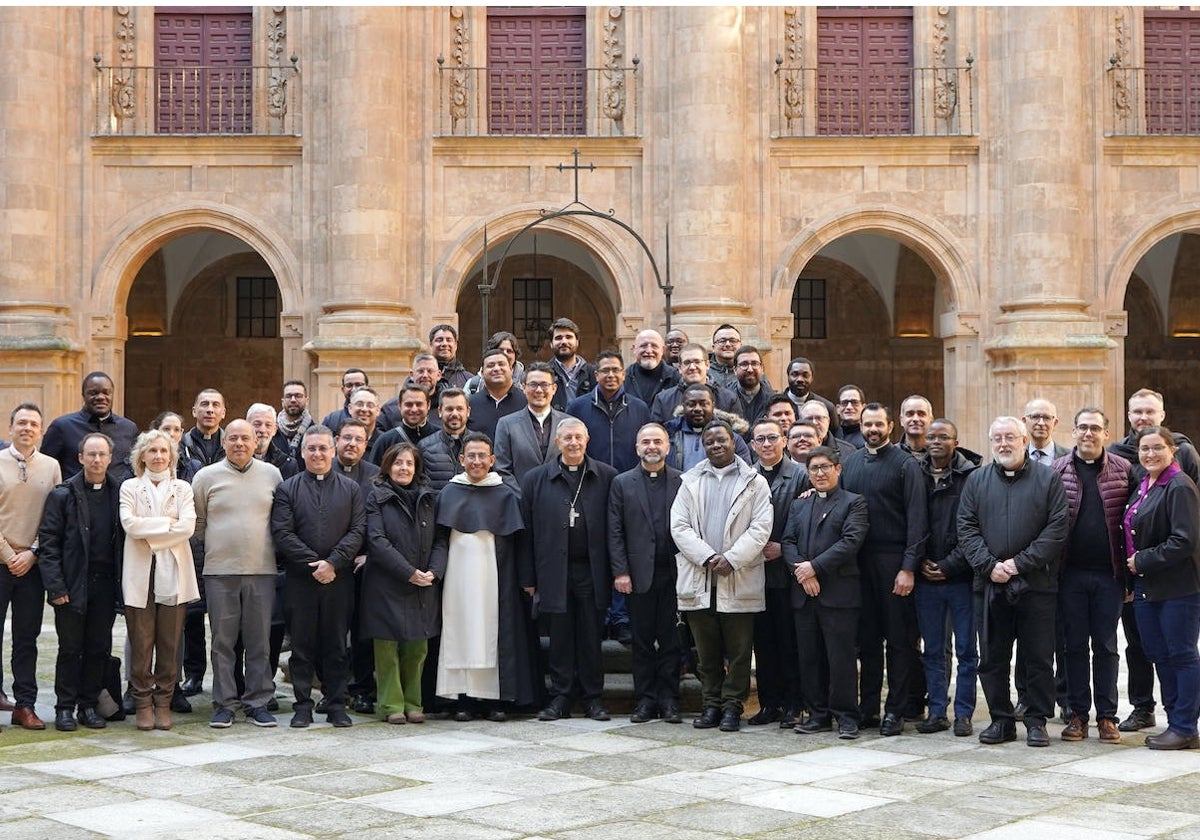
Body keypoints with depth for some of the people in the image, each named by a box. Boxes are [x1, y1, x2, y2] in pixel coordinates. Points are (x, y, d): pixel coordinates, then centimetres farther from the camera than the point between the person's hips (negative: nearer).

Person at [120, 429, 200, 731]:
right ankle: (143, 703, 8)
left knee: (170, 644, 1)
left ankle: (163, 703, 10)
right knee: (141, 643, -2)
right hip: (140, 573, -1)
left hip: (173, 573, 1)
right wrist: (167, 522, -7)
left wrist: (149, 532, -7)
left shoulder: (182, 489, 12)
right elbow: (129, 523, -7)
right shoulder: (130, 487, 10)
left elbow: (188, 527, -4)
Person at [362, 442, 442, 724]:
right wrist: (409, 572, -15)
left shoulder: (428, 498, 14)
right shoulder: (377, 498, 1)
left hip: (424, 586, 4)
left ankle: (412, 702, 15)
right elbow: (377, 540, -9)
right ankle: (391, 704, 5)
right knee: (387, 646, -2)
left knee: (417, 648, 6)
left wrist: (434, 571, -8)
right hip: (386, 584, -4)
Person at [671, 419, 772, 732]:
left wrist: (731, 559, -14)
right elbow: (679, 526, 3)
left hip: (739, 580, -2)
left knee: (738, 652, 0)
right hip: (699, 580, 2)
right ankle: (711, 704, 17)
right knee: (707, 652, 8)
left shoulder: (754, 483, 5)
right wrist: (707, 558, -10)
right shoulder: (691, 482, 12)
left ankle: (732, 706, 8)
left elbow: (761, 528, -4)